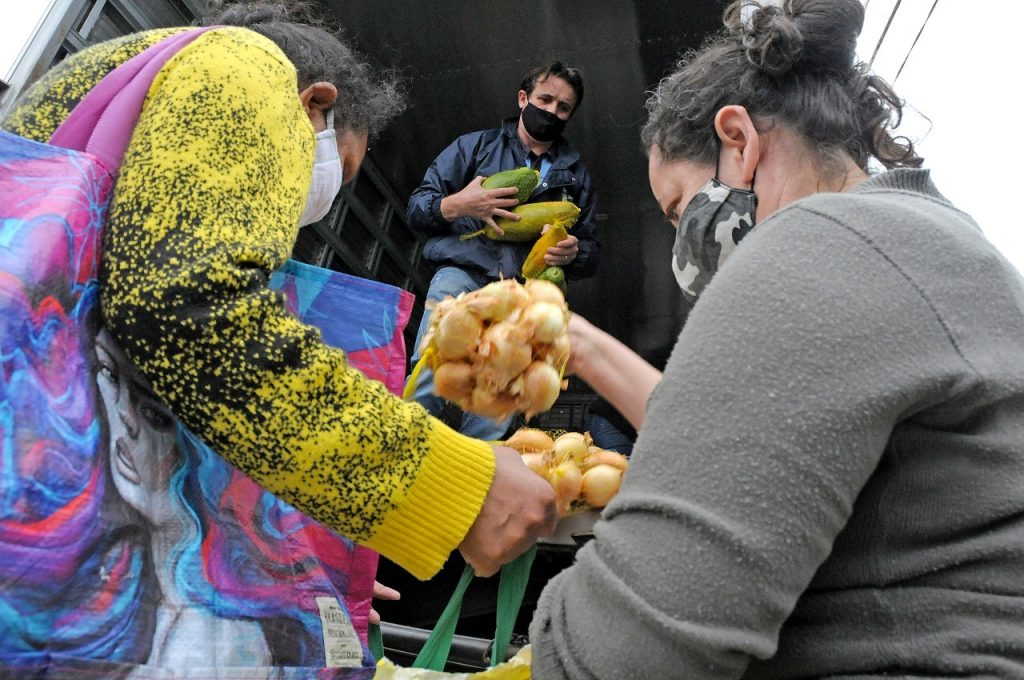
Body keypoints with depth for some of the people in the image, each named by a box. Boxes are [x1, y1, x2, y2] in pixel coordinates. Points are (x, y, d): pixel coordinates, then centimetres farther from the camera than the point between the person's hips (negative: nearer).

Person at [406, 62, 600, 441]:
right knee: (429, 381, -24)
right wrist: (457, 205, -9)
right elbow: (416, 210, 12)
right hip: (463, 273, -1)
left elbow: (590, 253, 25)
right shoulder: (475, 146, 19)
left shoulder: (576, 175, 26)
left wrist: (573, 253, 0)